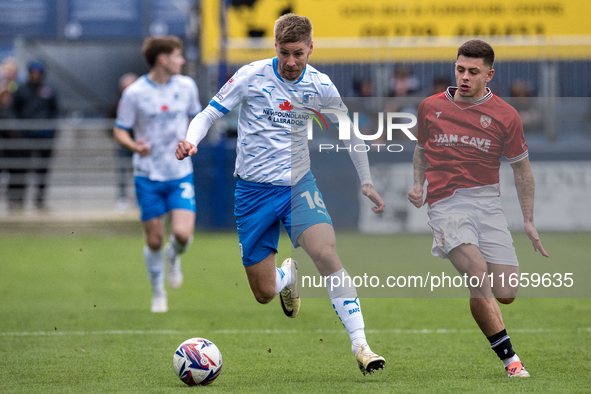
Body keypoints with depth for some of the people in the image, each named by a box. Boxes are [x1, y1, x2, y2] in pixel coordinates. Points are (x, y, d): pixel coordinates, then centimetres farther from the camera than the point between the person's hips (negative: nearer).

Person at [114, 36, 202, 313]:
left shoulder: (186, 86, 1)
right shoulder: (135, 93, -9)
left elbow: (196, 117, 17)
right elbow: (120, 130, -2)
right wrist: (135, 146, -23)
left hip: (180, 173, 2)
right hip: (148, 175, -2)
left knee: (183, 233, -16)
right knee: (154, 240, 3)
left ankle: (174, 258, 20)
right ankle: (158, 294, 24)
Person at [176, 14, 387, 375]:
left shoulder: (319, 86, -3)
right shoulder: (252, 77, -11)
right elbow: (210, 114, -5)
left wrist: (366, 182, 12)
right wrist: (191, 141, -26)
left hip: (299, 185, 1)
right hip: (254, 189, -1)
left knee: (326, 254, -25)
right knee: (265, 293, -1)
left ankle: (361, 346, -24)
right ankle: (289, 274, 38)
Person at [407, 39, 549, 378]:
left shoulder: (505, 115, 2)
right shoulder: (430, 107, 6)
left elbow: (522, 169, 11)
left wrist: (529, 220, 7)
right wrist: (418, 184, 7)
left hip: (487, 203, 1)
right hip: (446, 205, -1)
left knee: (506, 295, -7)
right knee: (478, 272, -26)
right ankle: (509, 358, -22)